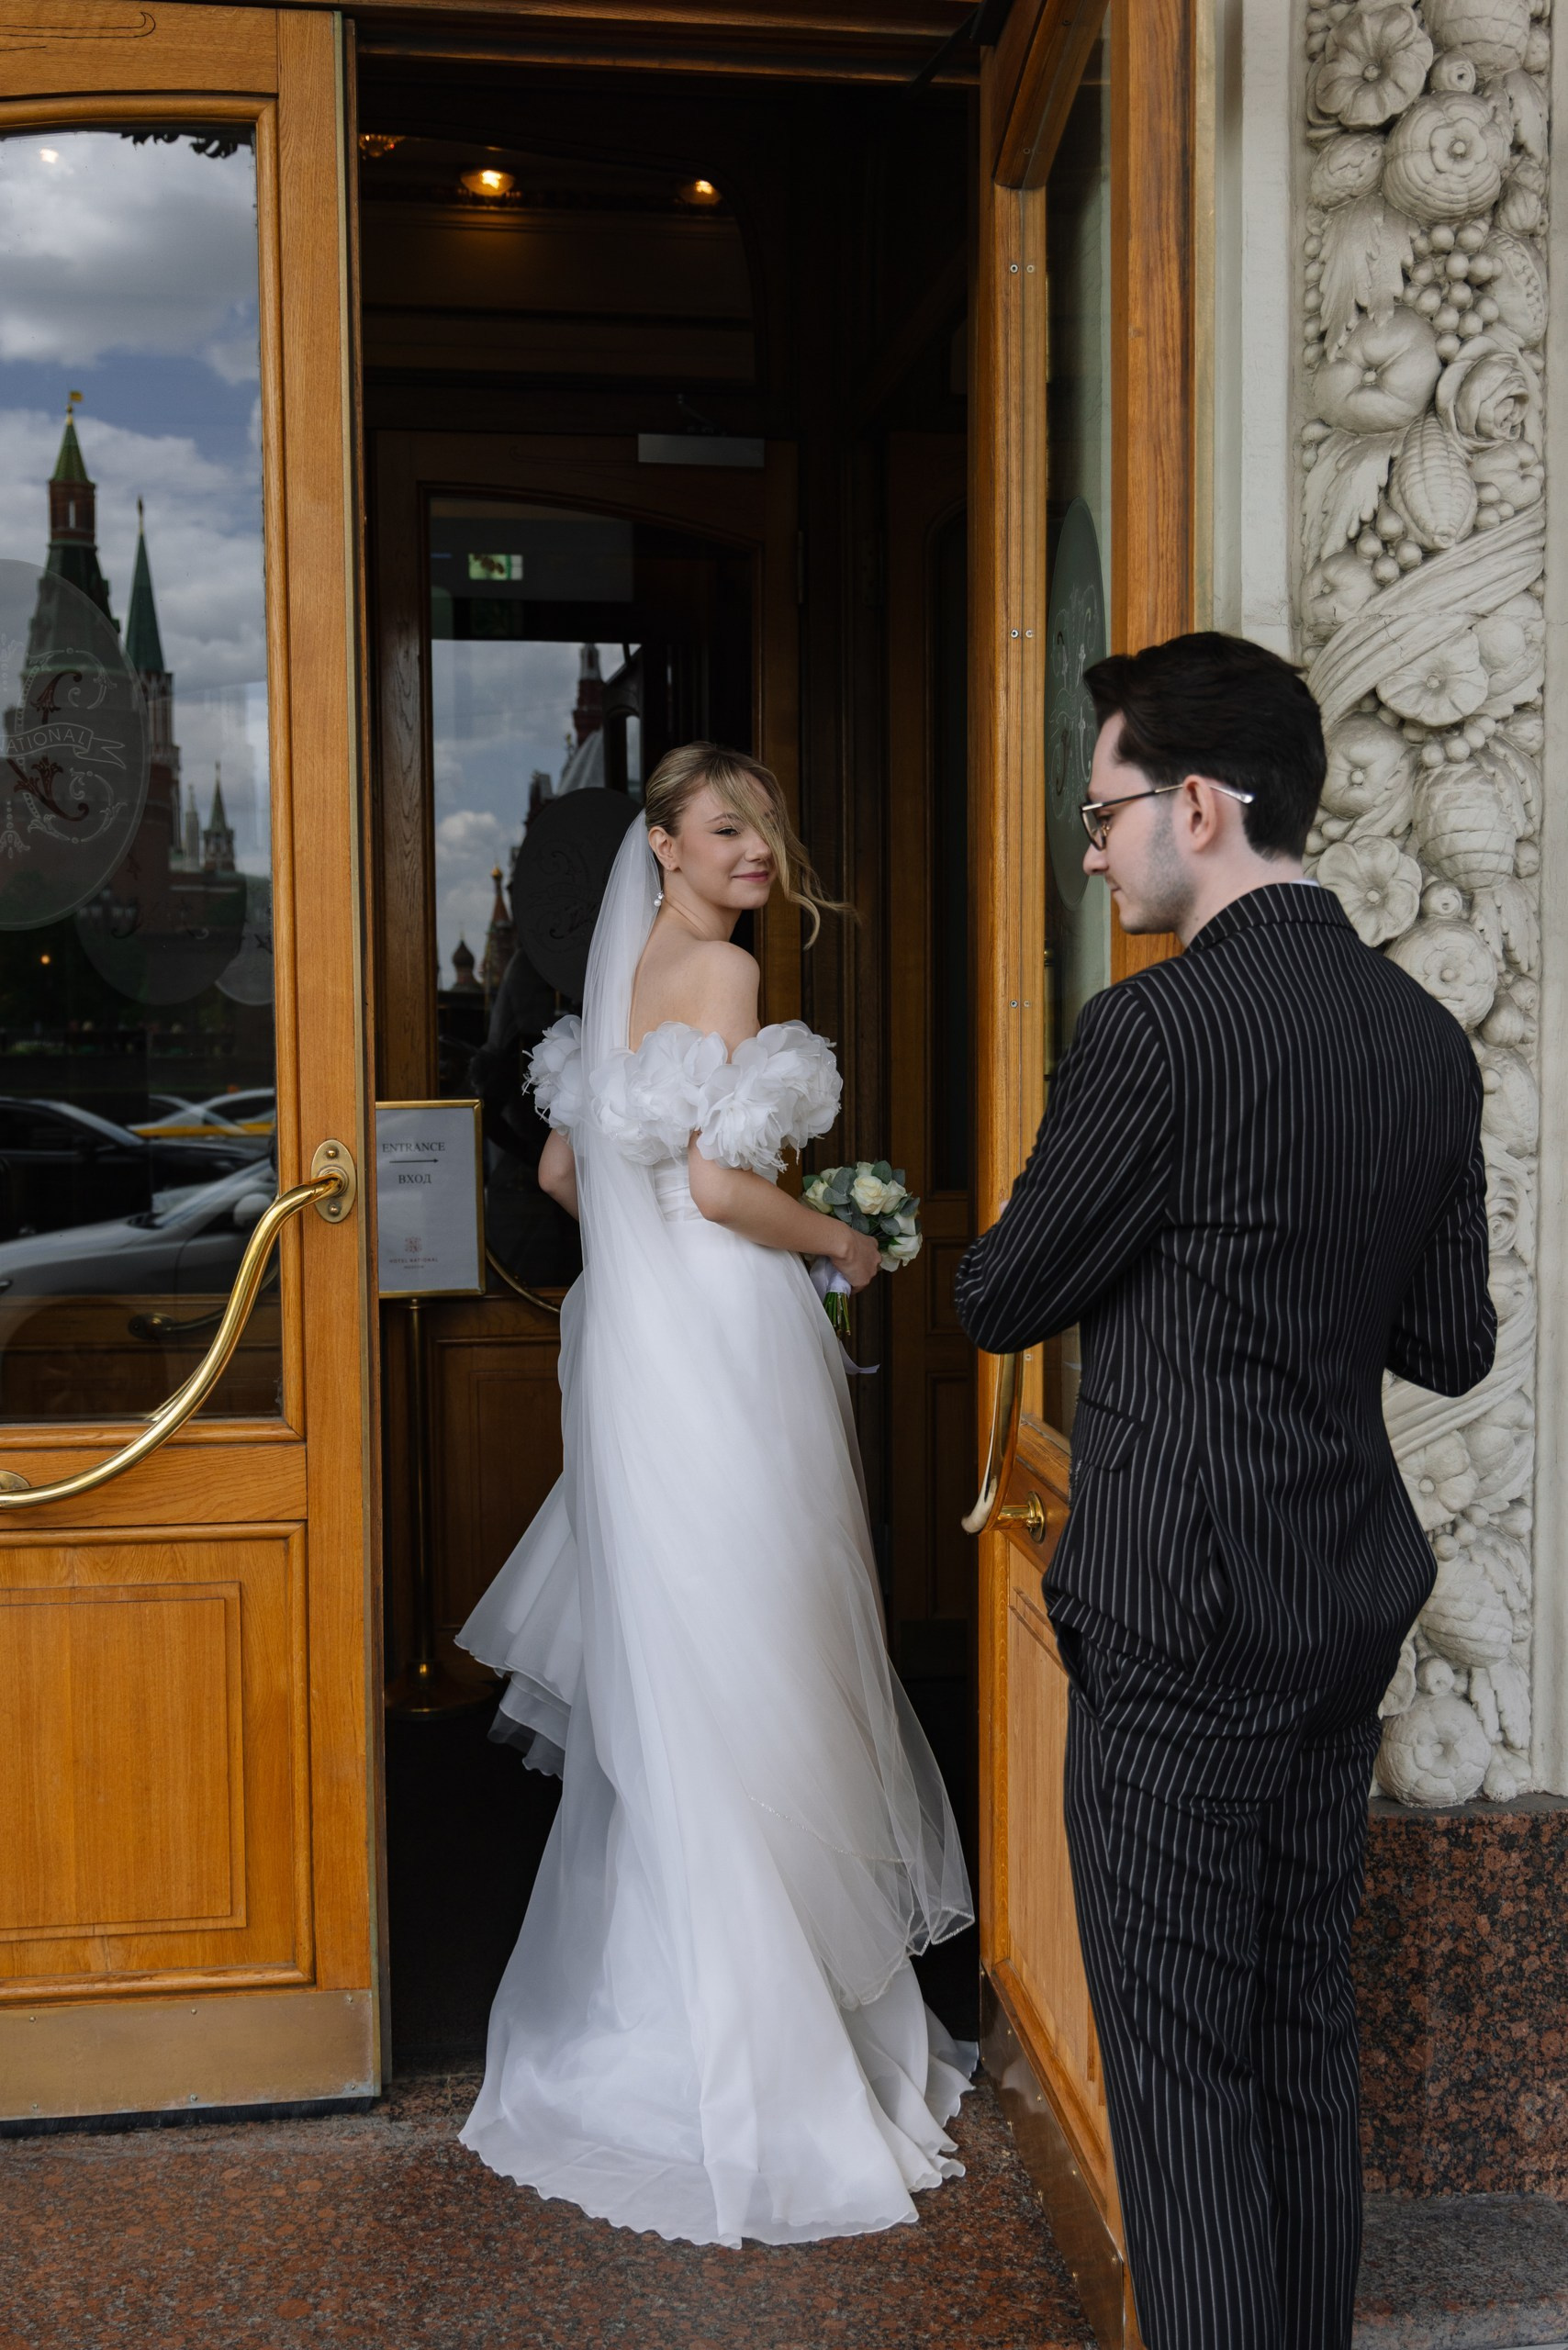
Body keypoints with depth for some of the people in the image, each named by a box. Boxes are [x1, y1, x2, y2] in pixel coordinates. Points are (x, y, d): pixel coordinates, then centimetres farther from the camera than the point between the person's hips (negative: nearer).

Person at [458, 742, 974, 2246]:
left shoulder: (622, 973, 15)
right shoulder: (719, 970, -12)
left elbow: (564, 1168, 19)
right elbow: (719, 1182, -20)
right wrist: (838, 1243, -4)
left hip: (639, 1337, 9)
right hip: (720, 1346, -9)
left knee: (665, 1677, 16)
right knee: (743, 1679, -1)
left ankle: (647, 1997, 29)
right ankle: (743, 2048, 11)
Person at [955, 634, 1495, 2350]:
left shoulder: (1160, 1029, -19)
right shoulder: (1428, 1034, 4)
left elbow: (1000, 1301, -9)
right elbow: (1449, 1344, 8)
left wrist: (1103, 1247, 11)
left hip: (1183, 1625, -8)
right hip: (1351, 1609, 8)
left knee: (1180, 2064, 5)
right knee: (1306, 2035, 21)